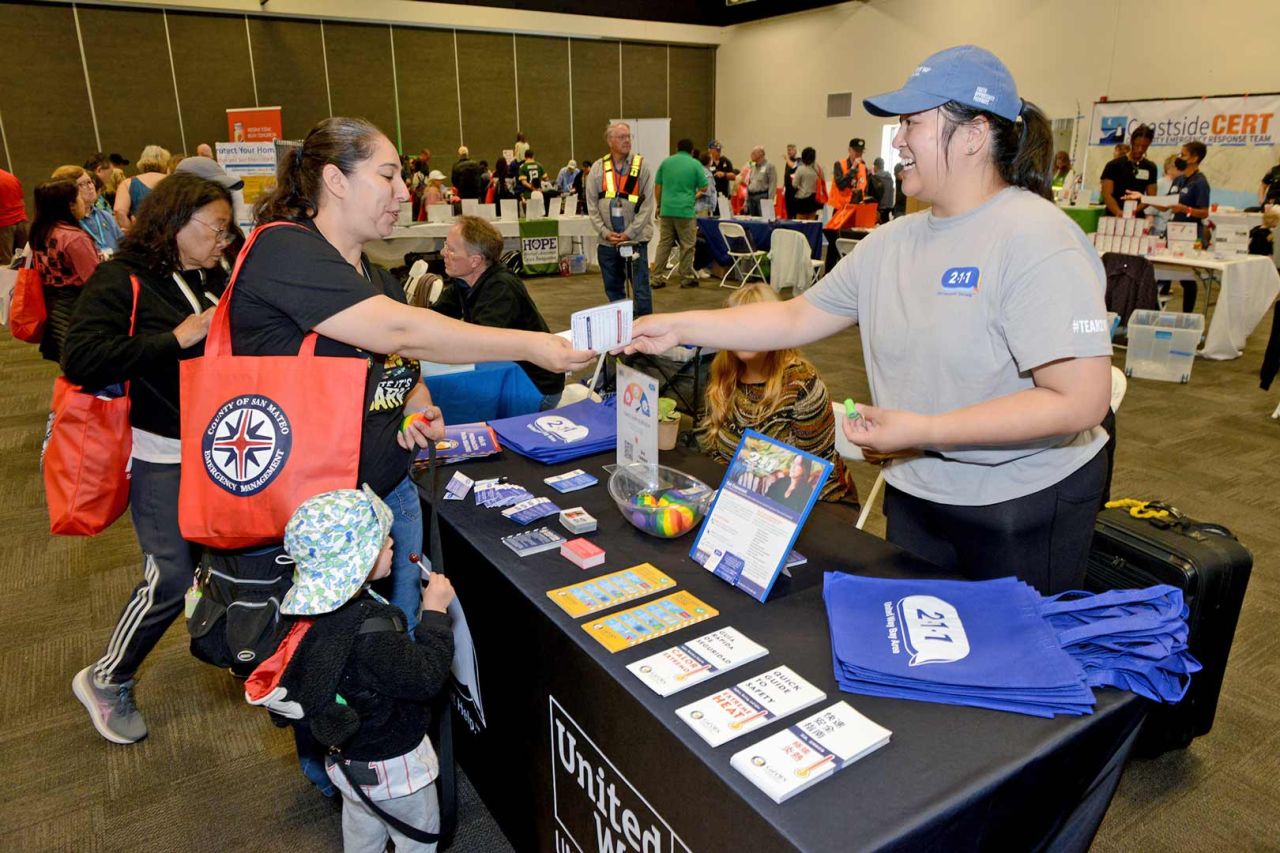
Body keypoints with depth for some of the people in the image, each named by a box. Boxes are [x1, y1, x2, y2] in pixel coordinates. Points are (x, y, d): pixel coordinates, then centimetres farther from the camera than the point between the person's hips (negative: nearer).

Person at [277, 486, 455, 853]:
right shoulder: (368, 636, -41)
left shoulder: (323, 606, -13)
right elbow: (427, 677, -30)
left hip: (349, 754, 8)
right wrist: (436, 612, -24)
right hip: (390, 763, -8)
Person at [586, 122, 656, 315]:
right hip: (607, 242, 3)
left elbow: (647, 204, -5)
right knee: (613, 288, 13)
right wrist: (605, 232, -7)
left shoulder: (641, 166, 0)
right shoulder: (598, 168, 6)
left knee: (641, 289, -4)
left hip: (635, 240, -3)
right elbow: (591, 205, 4)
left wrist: (629, 233, -11)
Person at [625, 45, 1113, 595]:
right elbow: (796, 319, 5)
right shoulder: (890, 242, 1)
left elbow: (1081, 401, -23)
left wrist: (922, 429, -25)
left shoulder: (1036, 240, -19)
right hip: (915, 493, 6)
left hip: (1025, 507, -6)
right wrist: (680, 328, -1)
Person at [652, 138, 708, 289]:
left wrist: (659, 205, 18)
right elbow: (704, 188, -1)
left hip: (666, 210, 4)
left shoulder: (666, 162, 10)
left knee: (664, 243, 9)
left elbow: (657, 186, 11)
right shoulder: (695, 164, 0)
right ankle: (686, 277, 9)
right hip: (685, 210, -4)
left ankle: (657, 276, 9)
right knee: (686, 246, 5)